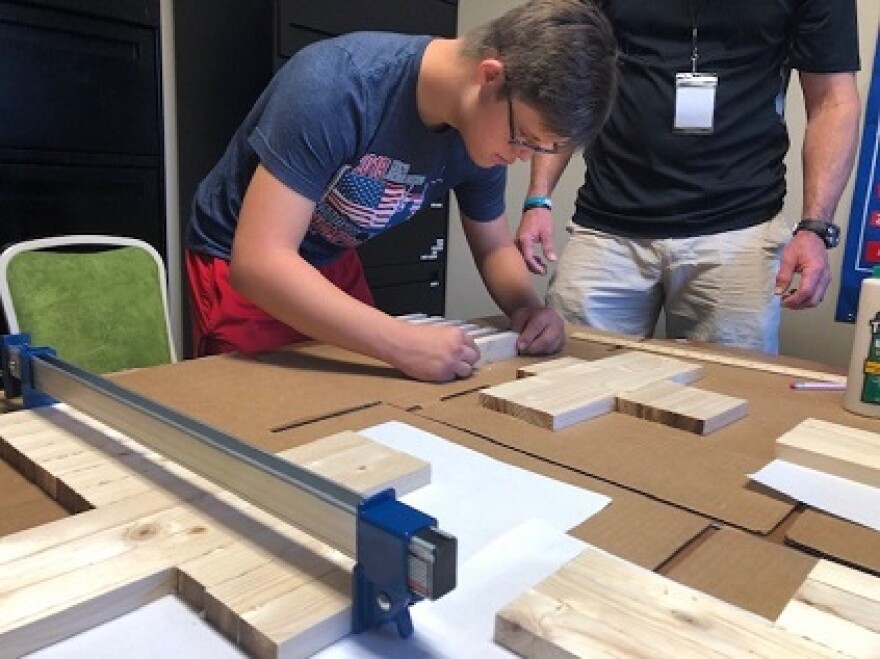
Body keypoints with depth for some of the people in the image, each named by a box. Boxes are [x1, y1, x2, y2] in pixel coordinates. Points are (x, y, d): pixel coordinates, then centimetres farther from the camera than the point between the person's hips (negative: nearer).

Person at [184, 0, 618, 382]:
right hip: (241, 265, -5)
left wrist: (527, 306, -21)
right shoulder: (335, 86, -35)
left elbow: (495, 246, 0)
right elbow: (258, 262, -39)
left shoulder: (488, 130, -15)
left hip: (333, 264, 5)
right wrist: (405, 344, -44)